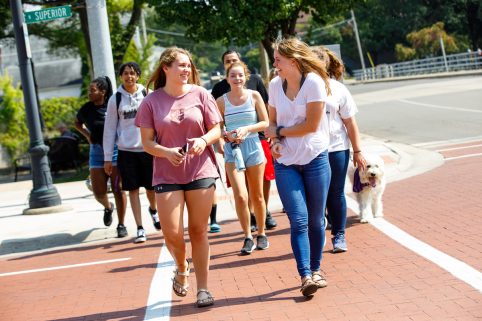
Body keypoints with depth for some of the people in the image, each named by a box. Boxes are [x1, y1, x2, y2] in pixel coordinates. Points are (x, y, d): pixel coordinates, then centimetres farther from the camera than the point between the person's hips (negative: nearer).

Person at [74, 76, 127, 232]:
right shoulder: (86, 109, 1)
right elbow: (77, 123, 21)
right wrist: (87, 135, 6)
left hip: (115, 150, -3)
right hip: (96, 151, 3)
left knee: (117, 189, -2)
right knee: (98, 192, 1)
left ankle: (121, 224, 9)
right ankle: (108, 207, 36)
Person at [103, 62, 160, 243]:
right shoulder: (115, 99, 2)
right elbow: (110, 129, 5)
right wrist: (107, 158, 3)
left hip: (148, 148, 0)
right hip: (126, 151, 0)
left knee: (151, 187, 7)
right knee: (133, 189, 0)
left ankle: (153, 210, 40)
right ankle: (140, 229, 8)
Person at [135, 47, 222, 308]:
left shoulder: (200, 95, 1)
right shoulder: (152, 101, -1)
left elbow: (216, 129, 6)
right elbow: (147, 142, 1)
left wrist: (204, 141, -16)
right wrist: (167, 152, -17)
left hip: (201, 171, 0)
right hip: (167, 175, 0)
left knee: (198, 231, 4)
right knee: (172, 234, -5)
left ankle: (203, 288, 15)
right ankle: (182, 268, 28)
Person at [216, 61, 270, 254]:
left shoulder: (254, 96, 1)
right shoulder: (221, 101, 1)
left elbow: (265, 122, 2)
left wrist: (246, 129, -13)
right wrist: (226, 136, -13)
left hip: (253, 147, 1)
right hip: (232, 151, -1)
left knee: (257, 196, 11)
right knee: (240, 196, -14)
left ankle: (261, 234, 28)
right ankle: (248, 237, 2)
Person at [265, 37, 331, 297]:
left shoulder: (313, 82, -11)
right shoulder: (275, 85, 4)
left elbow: (311, 125, -14)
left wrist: (279, 132, -5)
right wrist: (274, 140, -9)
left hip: (315, 159, -3)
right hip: (285, 162, 3)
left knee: (316, 219, 6)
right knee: (299, 220, -7)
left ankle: (315, 270, 22)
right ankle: (305, 276, -9)